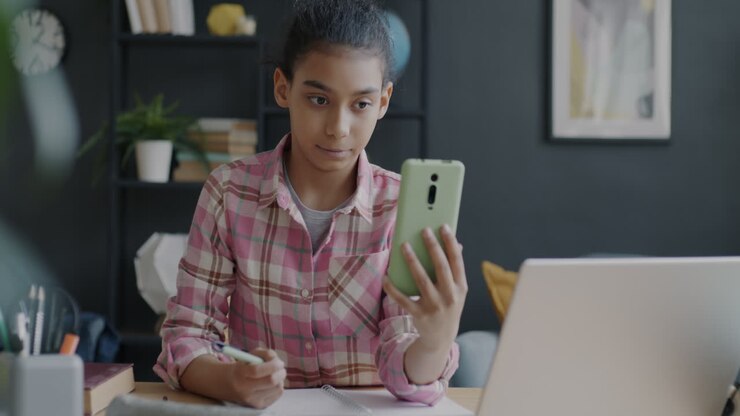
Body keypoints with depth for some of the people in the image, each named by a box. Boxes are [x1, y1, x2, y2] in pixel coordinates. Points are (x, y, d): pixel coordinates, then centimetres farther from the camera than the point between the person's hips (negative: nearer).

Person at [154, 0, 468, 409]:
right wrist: (231, 382, -24)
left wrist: (436, 340, -33)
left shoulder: (403, 208, -6)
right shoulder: (229, 193, -6)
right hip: (259, 409, 0)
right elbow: (186, 333, -4)